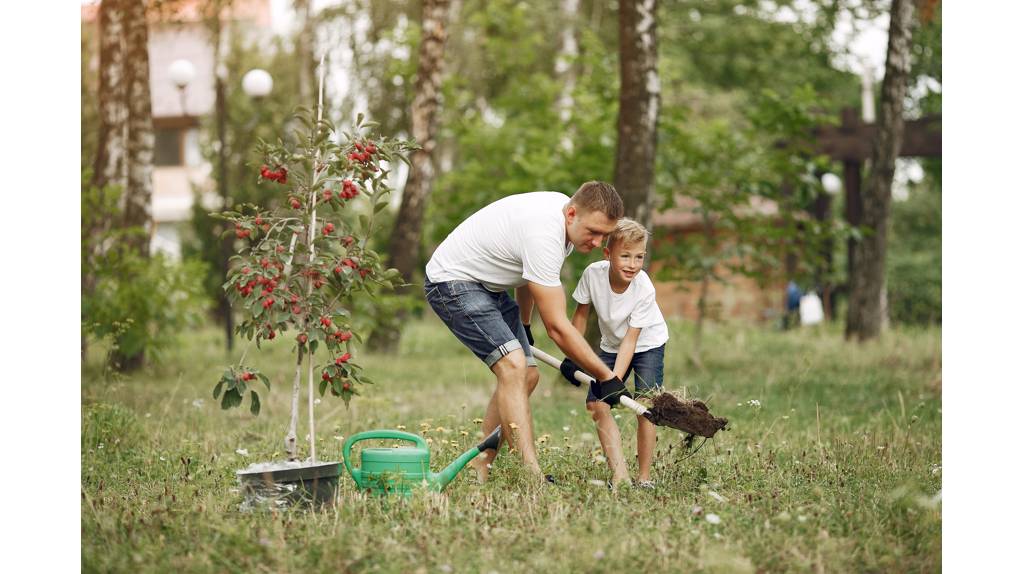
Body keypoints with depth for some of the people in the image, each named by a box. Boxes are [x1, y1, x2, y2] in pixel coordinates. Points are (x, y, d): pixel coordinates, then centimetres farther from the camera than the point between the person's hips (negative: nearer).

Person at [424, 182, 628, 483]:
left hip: (487, 286, 10)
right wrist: (606, 376, -23)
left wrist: (523, 325, 28)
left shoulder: (562, 207, -2)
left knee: (527, 376, 7)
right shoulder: (544, 237, -32)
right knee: (513, 367, -25)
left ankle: (479, 469, 11)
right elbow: (557, 327, -29)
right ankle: (533, 476, -31)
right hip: (452, 281, -10)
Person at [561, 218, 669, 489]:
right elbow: (581, 313, -6)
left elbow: (631, 339, -29)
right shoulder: (593, 273, -24)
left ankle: (644, 477, -7)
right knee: (597, 405, -9)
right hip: (612, 344, 4)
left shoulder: (644, 288, -31)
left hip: (648, 344, -4)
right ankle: (619, 474, -9)